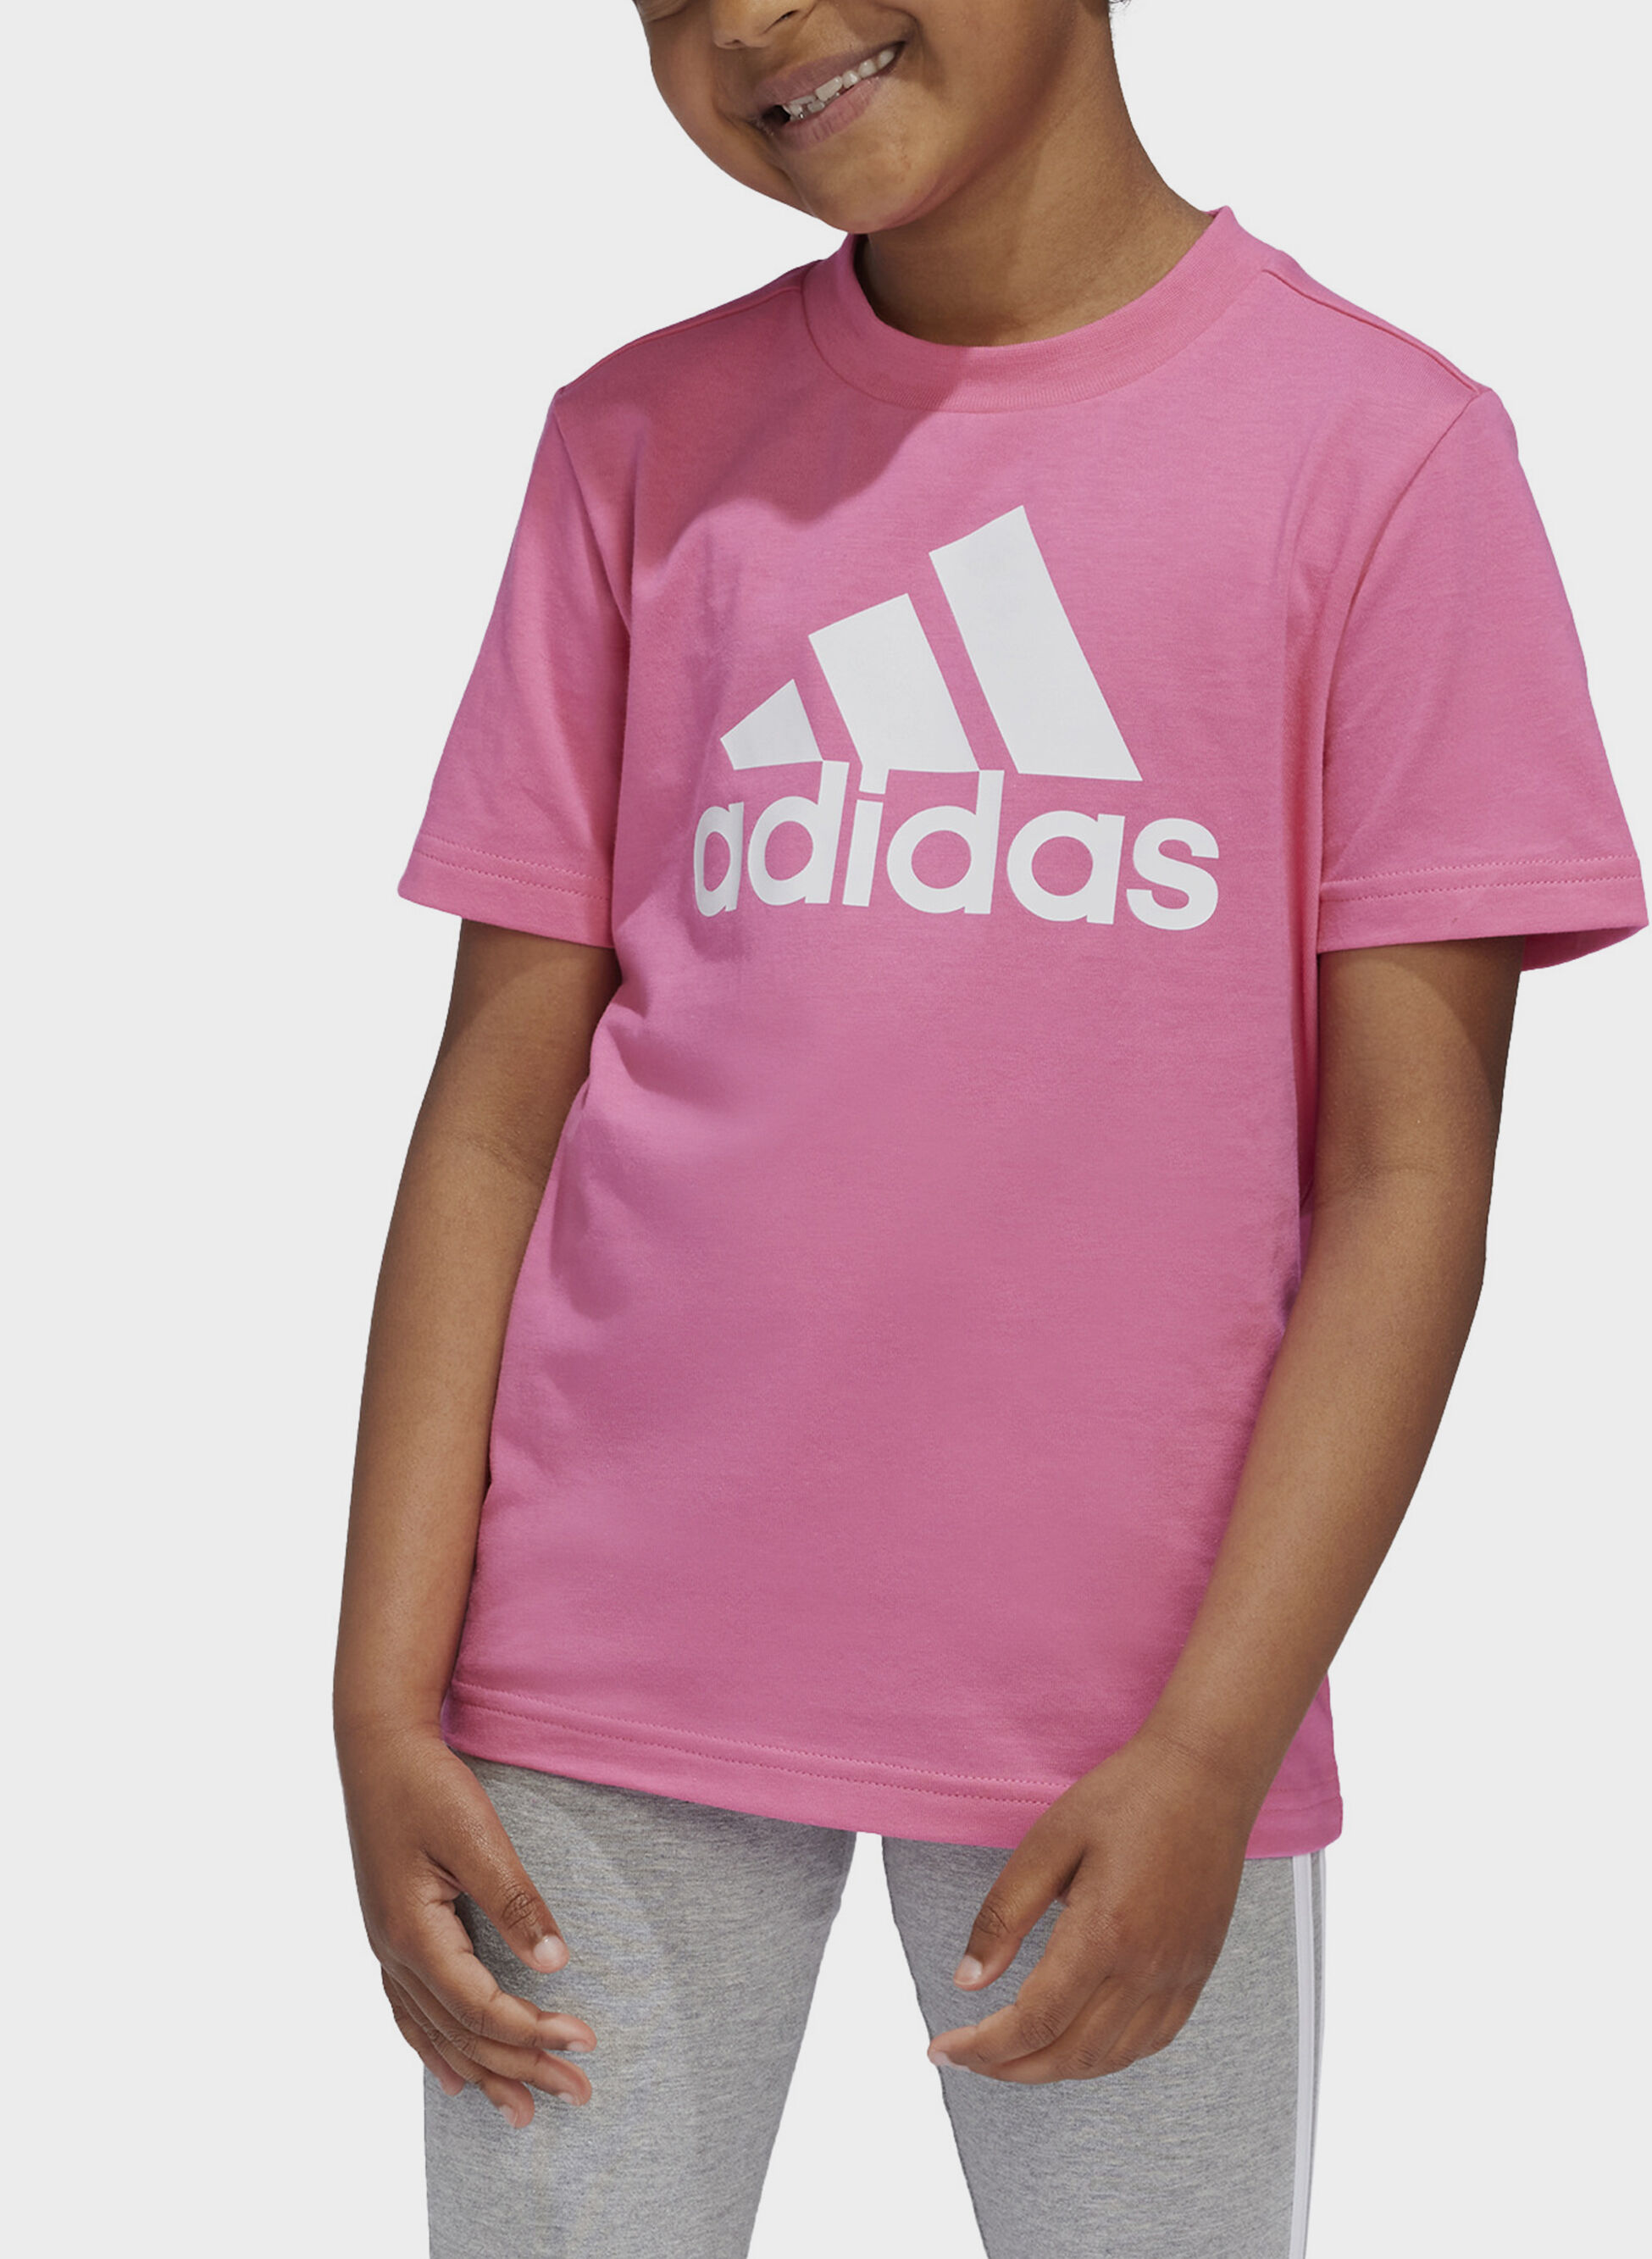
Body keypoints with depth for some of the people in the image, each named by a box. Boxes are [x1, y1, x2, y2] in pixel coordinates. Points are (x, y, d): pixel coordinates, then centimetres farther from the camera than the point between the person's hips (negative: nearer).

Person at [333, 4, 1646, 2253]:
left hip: (1120, 1711, -2)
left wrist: (1213, 1749, -11)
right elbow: (497, 1108, 5)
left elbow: (1406, 1174, -5)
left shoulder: (1381, 446, -2)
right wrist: (386, 1691, -2)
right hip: (608, 1671, 2)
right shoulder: (644, 443, 7)